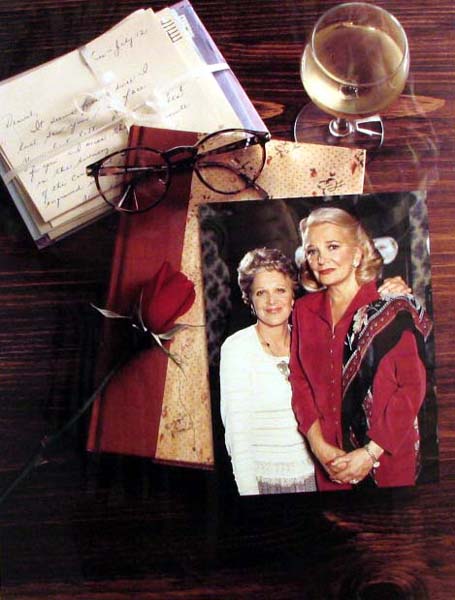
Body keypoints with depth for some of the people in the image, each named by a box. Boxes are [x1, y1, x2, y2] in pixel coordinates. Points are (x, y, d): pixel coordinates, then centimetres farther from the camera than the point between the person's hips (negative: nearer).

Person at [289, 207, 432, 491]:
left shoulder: (393, 309, -10)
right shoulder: (304, 310, 3)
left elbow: (412, 388, -12)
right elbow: (300, 381, 2)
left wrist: (371, 452, -15)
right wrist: (319, 446, -9)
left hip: (389, 458, -3)